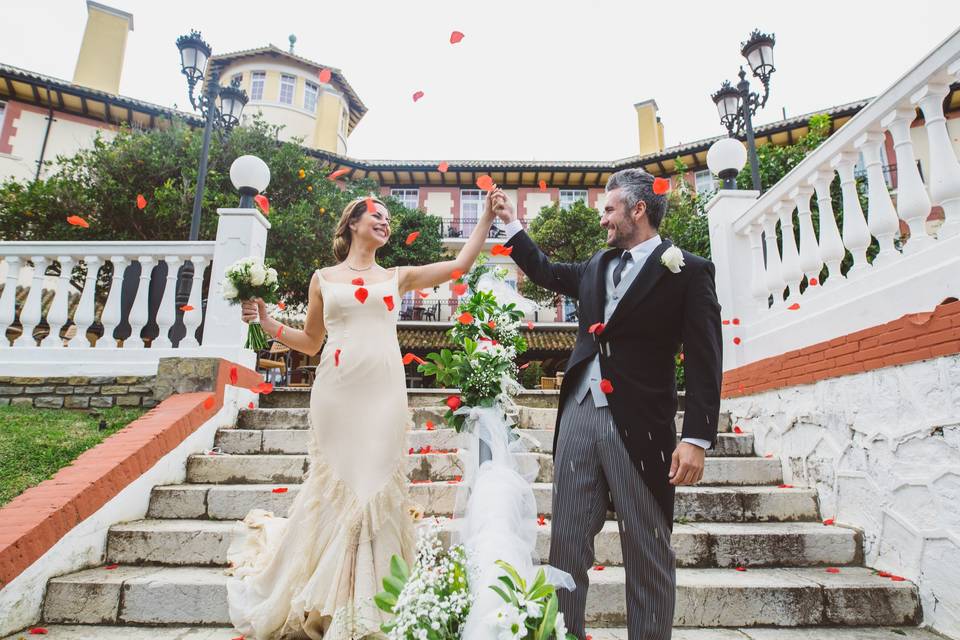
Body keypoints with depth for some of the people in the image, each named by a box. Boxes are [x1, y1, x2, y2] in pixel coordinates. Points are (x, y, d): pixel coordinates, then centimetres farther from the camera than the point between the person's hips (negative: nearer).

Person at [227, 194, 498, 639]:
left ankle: (368, 602, 16)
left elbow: (460, 265, 9)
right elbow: (311, 342, 17)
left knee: (376, 485, 1)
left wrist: (488, 217, 7)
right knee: (335, 485, 3)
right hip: (336, 391, 0)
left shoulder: (398, 277, 14)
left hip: (383, 393, 1)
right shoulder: (323, 279, 12)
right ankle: (330, 601, 24)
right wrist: (267, 324, 5)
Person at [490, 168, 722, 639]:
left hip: (638, 426, -5)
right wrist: (511, 223, 31)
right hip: (578, 415, 6)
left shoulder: (688, 271, -2)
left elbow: (704, 363, -7)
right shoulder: (597, 266, 15)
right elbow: (546, 272, 32)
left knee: (648, 555, 8)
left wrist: (697, 438, -15)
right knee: (566, 543, 10)